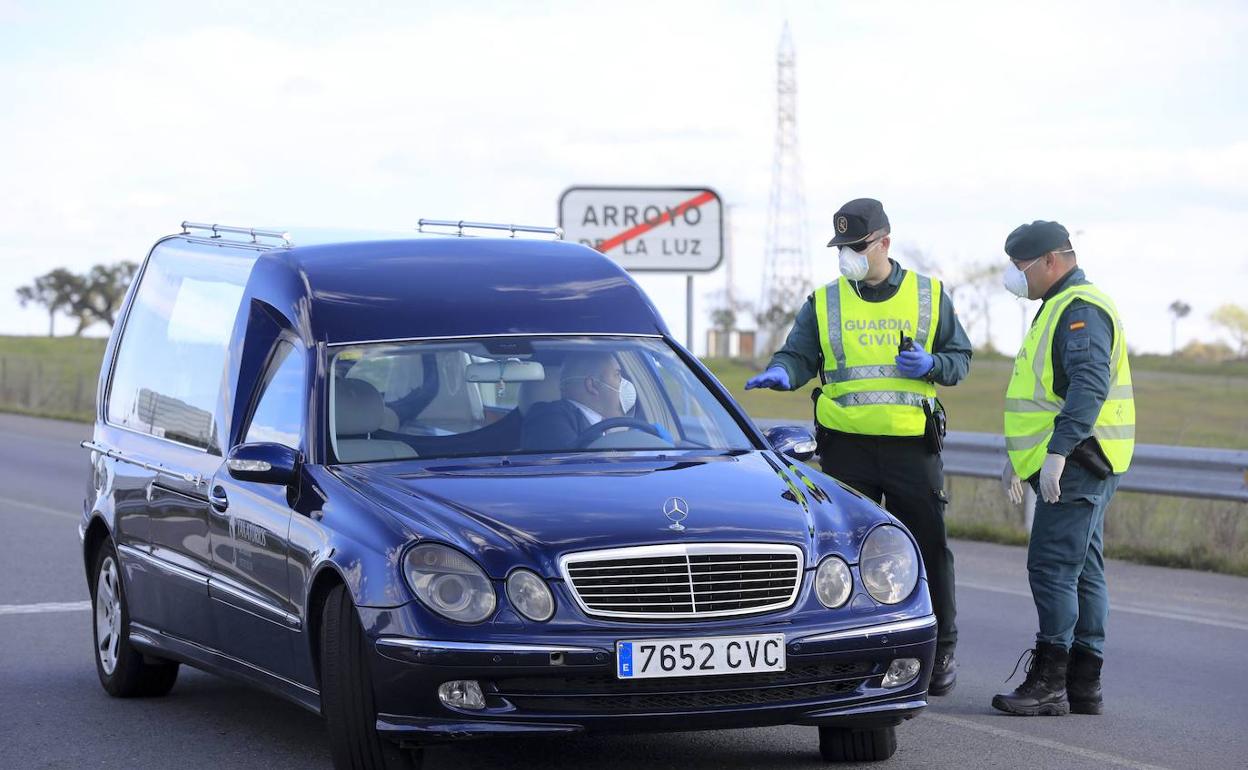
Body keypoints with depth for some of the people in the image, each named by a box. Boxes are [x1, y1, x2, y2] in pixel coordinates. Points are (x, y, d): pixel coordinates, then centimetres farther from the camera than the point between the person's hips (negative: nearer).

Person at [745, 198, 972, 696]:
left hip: (913, 447, -1)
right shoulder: (824, 302, 9)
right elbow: (800, 355, 3)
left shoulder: (929, 295, 7)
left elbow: (960, 358, 10)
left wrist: (930, 365, -11)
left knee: (928, 551, 2)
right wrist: (781, 373, -20)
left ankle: (940, 652, 16)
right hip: (845, 446, 1)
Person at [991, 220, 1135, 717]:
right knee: (1082, 570, 10)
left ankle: (1048, 683, -12)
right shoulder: (1062, 308, 22)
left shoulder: (1081, 309, -13)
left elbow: (1089, 386, -26)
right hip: (1074, 463, 11)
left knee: (1052, 565, -12)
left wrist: (1056, 452, -32)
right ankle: (1083, 687, 12)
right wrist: (1018, 457, 32)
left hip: (1078, 462, -11)